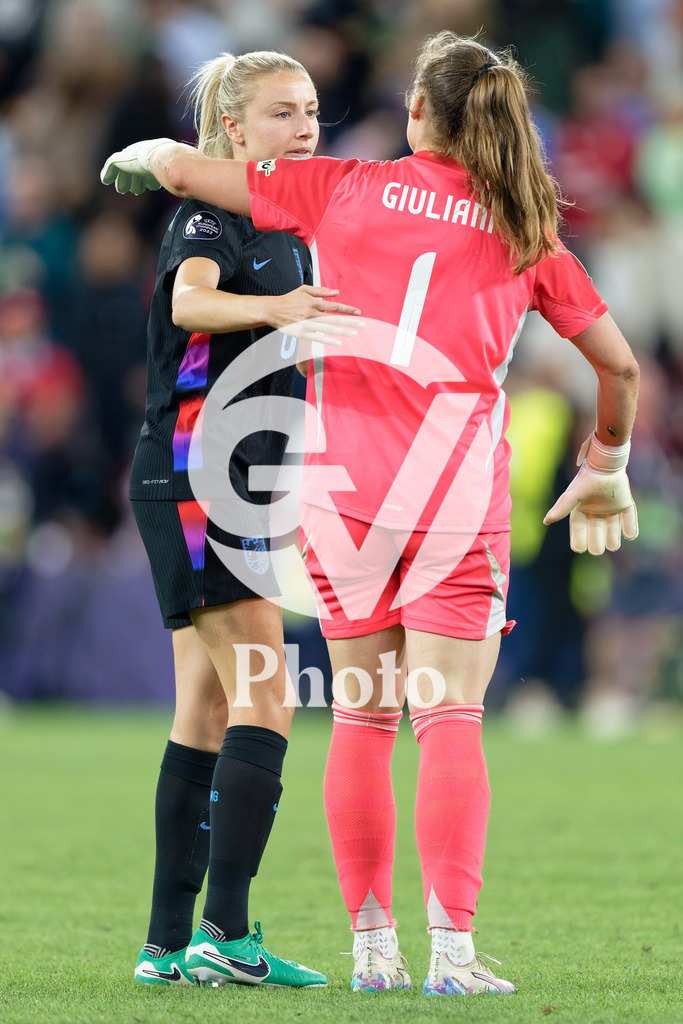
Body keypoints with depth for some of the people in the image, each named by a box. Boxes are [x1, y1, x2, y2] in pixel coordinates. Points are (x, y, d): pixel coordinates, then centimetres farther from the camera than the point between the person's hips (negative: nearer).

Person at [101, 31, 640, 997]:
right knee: (450, 719, -2)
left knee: (363, 717, 9)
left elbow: (181, 166, 10)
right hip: (456, 483, -1)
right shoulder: (527, 235, 9)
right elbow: (620, 365, 13)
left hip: (343, 480, 1)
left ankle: (372, 946, 10)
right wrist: (606, 467, 29)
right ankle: (452, 949, -11)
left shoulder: (348, 189, 7)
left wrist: (142, 156, 33)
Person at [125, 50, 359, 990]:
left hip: (242, 486, 9)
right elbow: (190, 300, -34)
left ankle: (171, 945, 9)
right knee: (266, 706, -15)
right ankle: (225, 932, -18)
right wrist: (272, 308, -51)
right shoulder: (211, 216, -11)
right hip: (191, 477, -9)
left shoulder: (291, 233, 16)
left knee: (206, 719, 7)